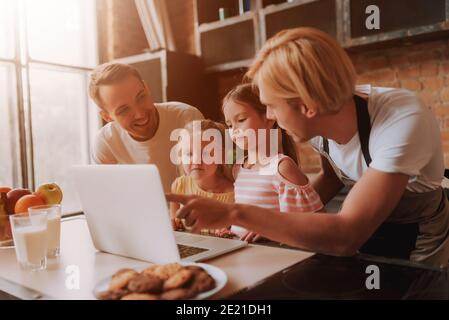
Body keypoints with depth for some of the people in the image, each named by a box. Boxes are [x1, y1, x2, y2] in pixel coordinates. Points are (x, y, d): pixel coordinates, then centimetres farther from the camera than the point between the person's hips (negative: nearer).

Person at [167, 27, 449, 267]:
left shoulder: (404, 122, -32)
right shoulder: (319, 120, -14)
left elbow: (345, 237, -38)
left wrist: (233, 214, -40)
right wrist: (283, 220, -10)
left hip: (418, 252, -5)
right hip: (363, 235, 5)